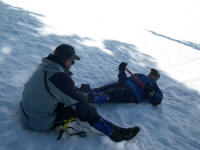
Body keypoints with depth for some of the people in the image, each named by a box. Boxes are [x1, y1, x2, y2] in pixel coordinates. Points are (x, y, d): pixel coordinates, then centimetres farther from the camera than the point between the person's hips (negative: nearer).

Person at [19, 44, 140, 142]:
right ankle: (116, 133, -4)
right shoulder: (59, 76, -30)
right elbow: (77, 98, -18)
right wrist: (86, 96, 3)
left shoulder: (46, 65, -1)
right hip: (42, 122, -9)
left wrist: (80, 90, 9)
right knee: (85, 109, -12)